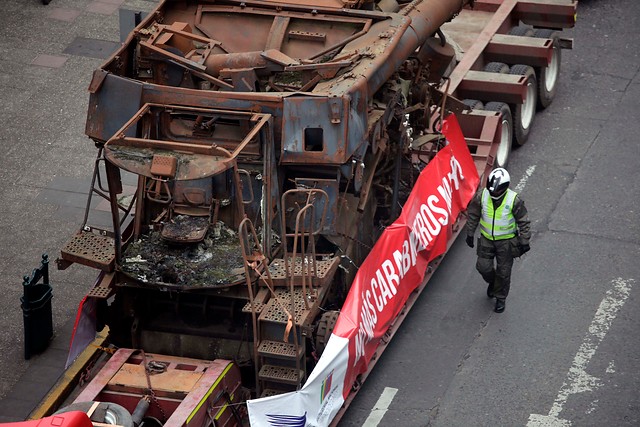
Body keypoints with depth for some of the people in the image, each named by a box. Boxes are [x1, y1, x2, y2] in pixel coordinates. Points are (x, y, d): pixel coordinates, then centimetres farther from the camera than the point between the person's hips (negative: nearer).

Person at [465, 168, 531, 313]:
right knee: (483, 267, 3)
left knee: (503, 272, 8)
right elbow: (472, 215, 0)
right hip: (486, 238, 2)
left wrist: (524, 242, -7)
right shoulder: (481, 195, -17)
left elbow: (524, 222, -11)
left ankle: (501, 298, 30)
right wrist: (470, 234, 6)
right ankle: (492, 282, 38)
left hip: (506, 240, -2)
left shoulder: (514, 200, -24)